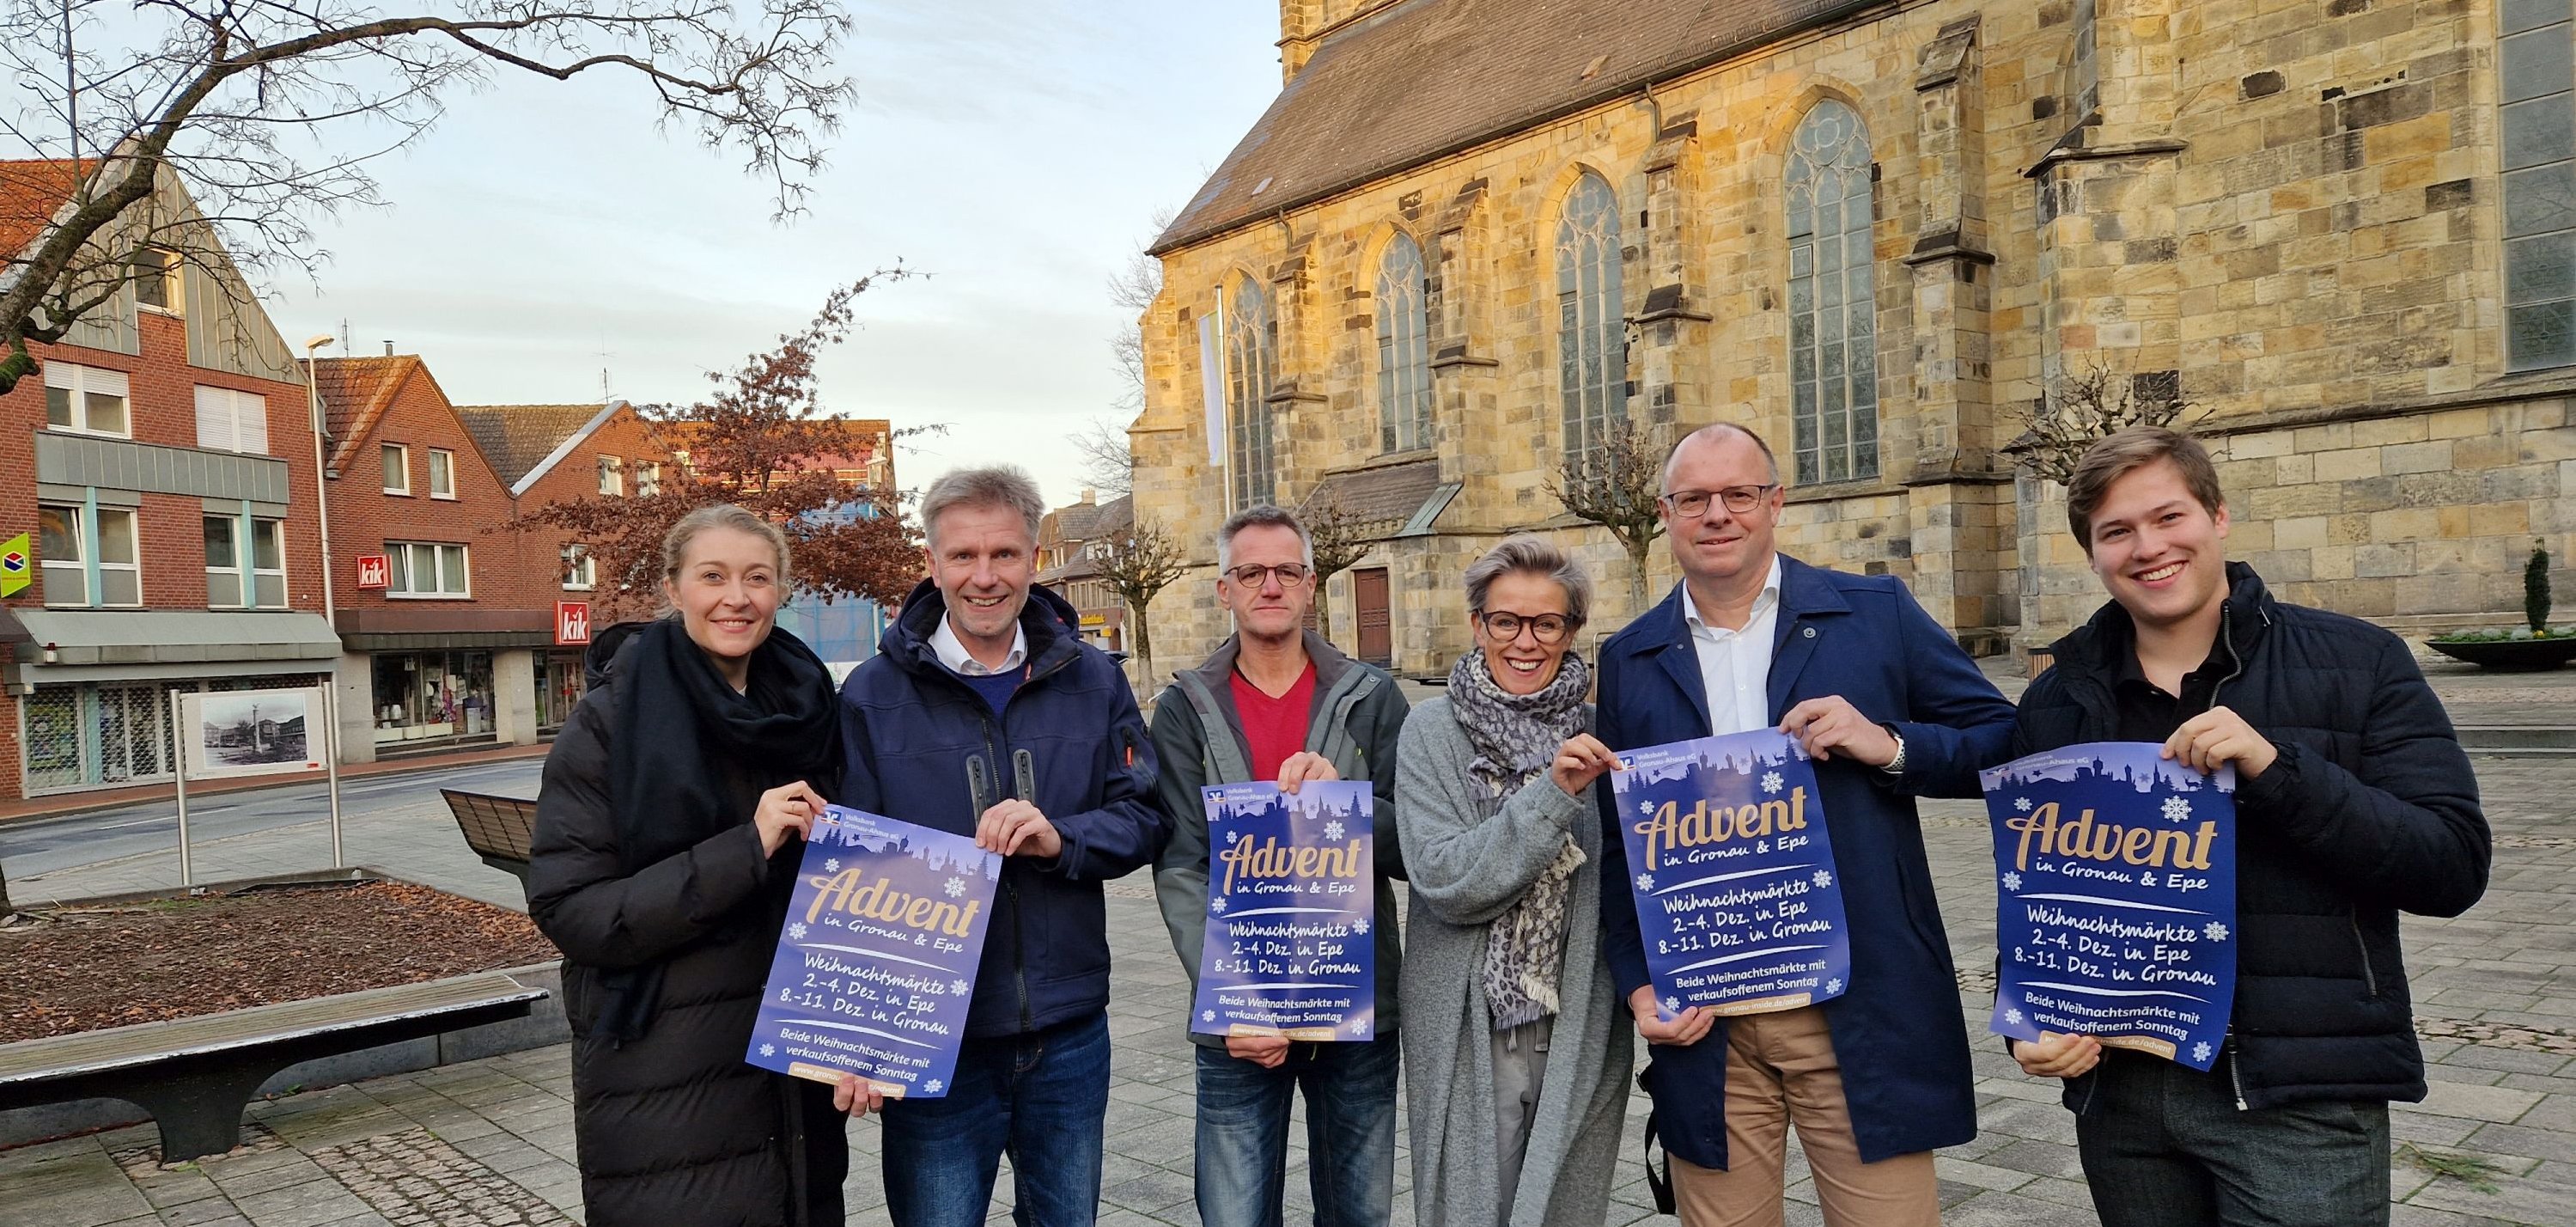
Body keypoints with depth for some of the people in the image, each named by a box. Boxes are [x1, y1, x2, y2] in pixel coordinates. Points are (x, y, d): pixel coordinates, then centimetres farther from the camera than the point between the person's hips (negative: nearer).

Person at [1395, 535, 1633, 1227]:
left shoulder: (1597, 735, 2)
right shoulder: (1434, 729, -6)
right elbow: (1445, 882, -16)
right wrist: (1552, 794, -23)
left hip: (1583, 1030, 3)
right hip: (1470, 1031, -2)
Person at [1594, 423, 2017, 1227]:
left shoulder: (1878, 614, 1)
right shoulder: (1628, 660, 6)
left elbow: (2001, 743, 2)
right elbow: (1615, 843, 8)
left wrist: (1890, 745, -16)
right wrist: (1638, 985, -2)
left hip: (1861, 1014, -1)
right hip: (1702, 1022, 2)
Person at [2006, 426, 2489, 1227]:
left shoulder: (2357, 665, -2)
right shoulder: (2057, 703, 6)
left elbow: (2453, 868, -9)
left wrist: (2276, 766, -21)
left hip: (2300, 1098, -3)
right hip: (2117, 1089, 3)